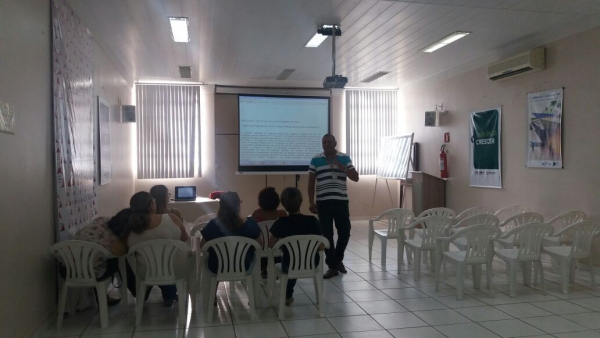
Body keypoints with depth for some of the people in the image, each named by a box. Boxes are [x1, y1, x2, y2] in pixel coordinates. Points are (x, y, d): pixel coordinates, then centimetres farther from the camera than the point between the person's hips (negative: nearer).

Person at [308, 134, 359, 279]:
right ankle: (332, 266, 12)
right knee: (327, 234, 1)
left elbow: (355, 178, 0)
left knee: (344, 232, 3)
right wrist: (311, 202, 0)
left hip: (341, 201, 1)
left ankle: (338, 259, 29)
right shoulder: (315, 160, 4)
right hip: (323, 202, 0)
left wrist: (342, 168, -15)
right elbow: (311, 183, 6)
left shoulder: (345, 158, 4)